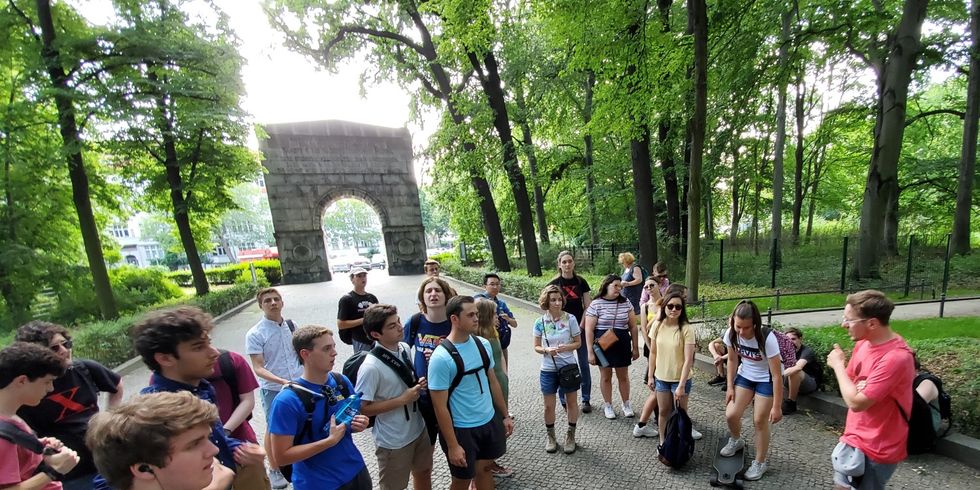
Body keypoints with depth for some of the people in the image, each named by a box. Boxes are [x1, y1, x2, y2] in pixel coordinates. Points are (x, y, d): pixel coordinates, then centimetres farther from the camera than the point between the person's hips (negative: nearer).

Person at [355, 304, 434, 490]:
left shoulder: (404, 348, -6)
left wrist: (418, 384, -11)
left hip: (419, 429, 6)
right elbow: (362, 408, -23)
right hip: (393, 441, -6)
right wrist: (402, 399, -24)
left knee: (424, 473, 27)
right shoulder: (371, 367, -28)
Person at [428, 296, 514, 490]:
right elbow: (440, 406, -17)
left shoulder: (483, 344, -3)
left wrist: (506, 415, 11)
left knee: (485, 468, 21)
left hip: (490, 421, 5)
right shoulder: (441, 358, -23)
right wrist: (452, 446, -14)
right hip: (462, 429, -5)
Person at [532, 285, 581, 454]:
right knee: (549, 406, 11)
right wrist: (546, 350, -21)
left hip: (569, 367, 0)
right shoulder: (540, 322, -8)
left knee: (571, 403, 14)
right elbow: (536, 346, -1)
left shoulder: (570, 319, -11)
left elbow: (578, 342, -3)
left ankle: (570, 435, 37)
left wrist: (565, 348, -22)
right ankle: (550, 436, 35)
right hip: (548, 369, 0)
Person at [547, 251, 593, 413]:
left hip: (580, 328, 2)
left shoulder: (581, 282, 2)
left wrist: (580, 327, -6)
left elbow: (587, 307, 2)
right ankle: (565, 401, 20)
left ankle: (586, 400, 23)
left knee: (584, 364, 8)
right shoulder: (554, 284, -3)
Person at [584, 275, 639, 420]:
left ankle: (626, 404, 35)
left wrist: (635, 347, 7)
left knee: (623, 376, 14)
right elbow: (589, 330, -10)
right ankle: (607, 405, 30)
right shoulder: (596, 304, -10)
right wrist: (590, 352, -11)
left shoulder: (625, 303, 1)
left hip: (622, 345, 3)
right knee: (605, 376, 12)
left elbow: (633, 327, 7)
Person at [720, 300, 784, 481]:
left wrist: (776, 407, -19)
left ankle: (760, 463, 25)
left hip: (766, 379, -4)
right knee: (731, 414, -1)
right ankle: (736, 440, 32)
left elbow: (776, 375, -25)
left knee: (759, 420, 1)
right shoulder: (731, 334, -20)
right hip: (745, 375, 4)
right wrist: (730, 386, -1)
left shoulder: (767, 338, -33)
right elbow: (732, 359, -2)